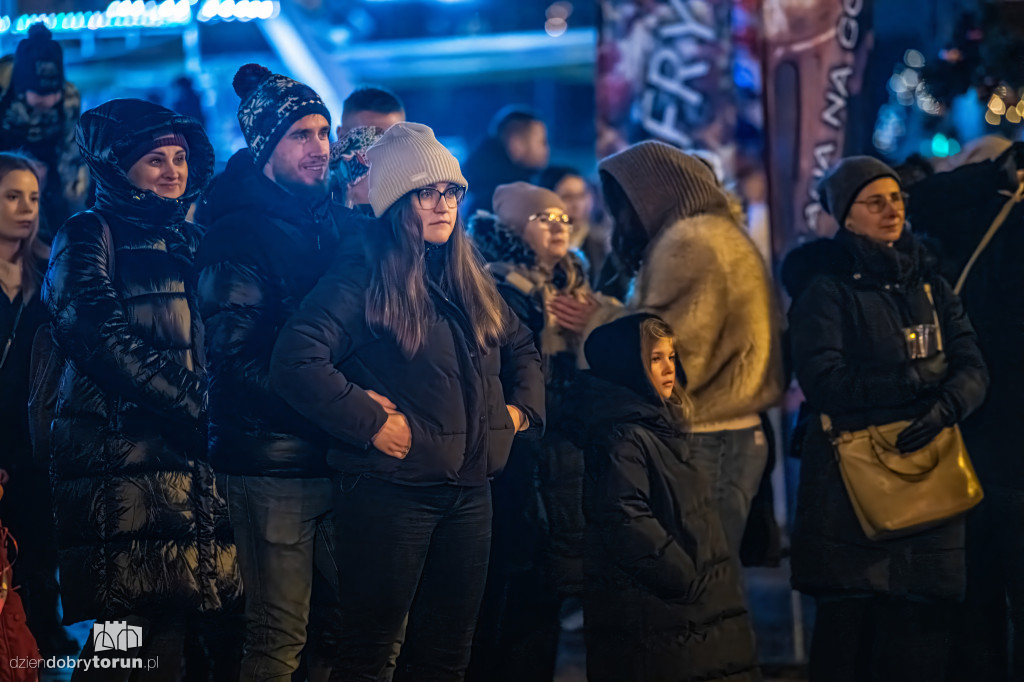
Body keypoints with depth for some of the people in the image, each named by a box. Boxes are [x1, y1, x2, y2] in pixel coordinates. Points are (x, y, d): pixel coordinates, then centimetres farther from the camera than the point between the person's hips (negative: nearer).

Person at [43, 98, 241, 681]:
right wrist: (190, 408, -14)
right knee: (126, 628, -12)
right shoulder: (91, 236, 2)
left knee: (172, 632, 1)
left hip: (193, 464, 6)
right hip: (122, 454, -6)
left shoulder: (190, 243, 23)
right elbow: (101, 339, -11)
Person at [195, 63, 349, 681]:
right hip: (274, 460, -6)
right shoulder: (240, 234, -6)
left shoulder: (335, 222, 15)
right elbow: (235, 357, -14)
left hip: (338, 456, 7)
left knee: (341, 629, 9)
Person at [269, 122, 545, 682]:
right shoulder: (361, 279, -10)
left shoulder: (470, 282, 13)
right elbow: (296, 359, -22)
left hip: (469, 491, 7)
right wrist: (371, 421, -21)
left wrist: (521, 407, 10)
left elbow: (521, 347, 28)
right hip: (389, 492, -7)